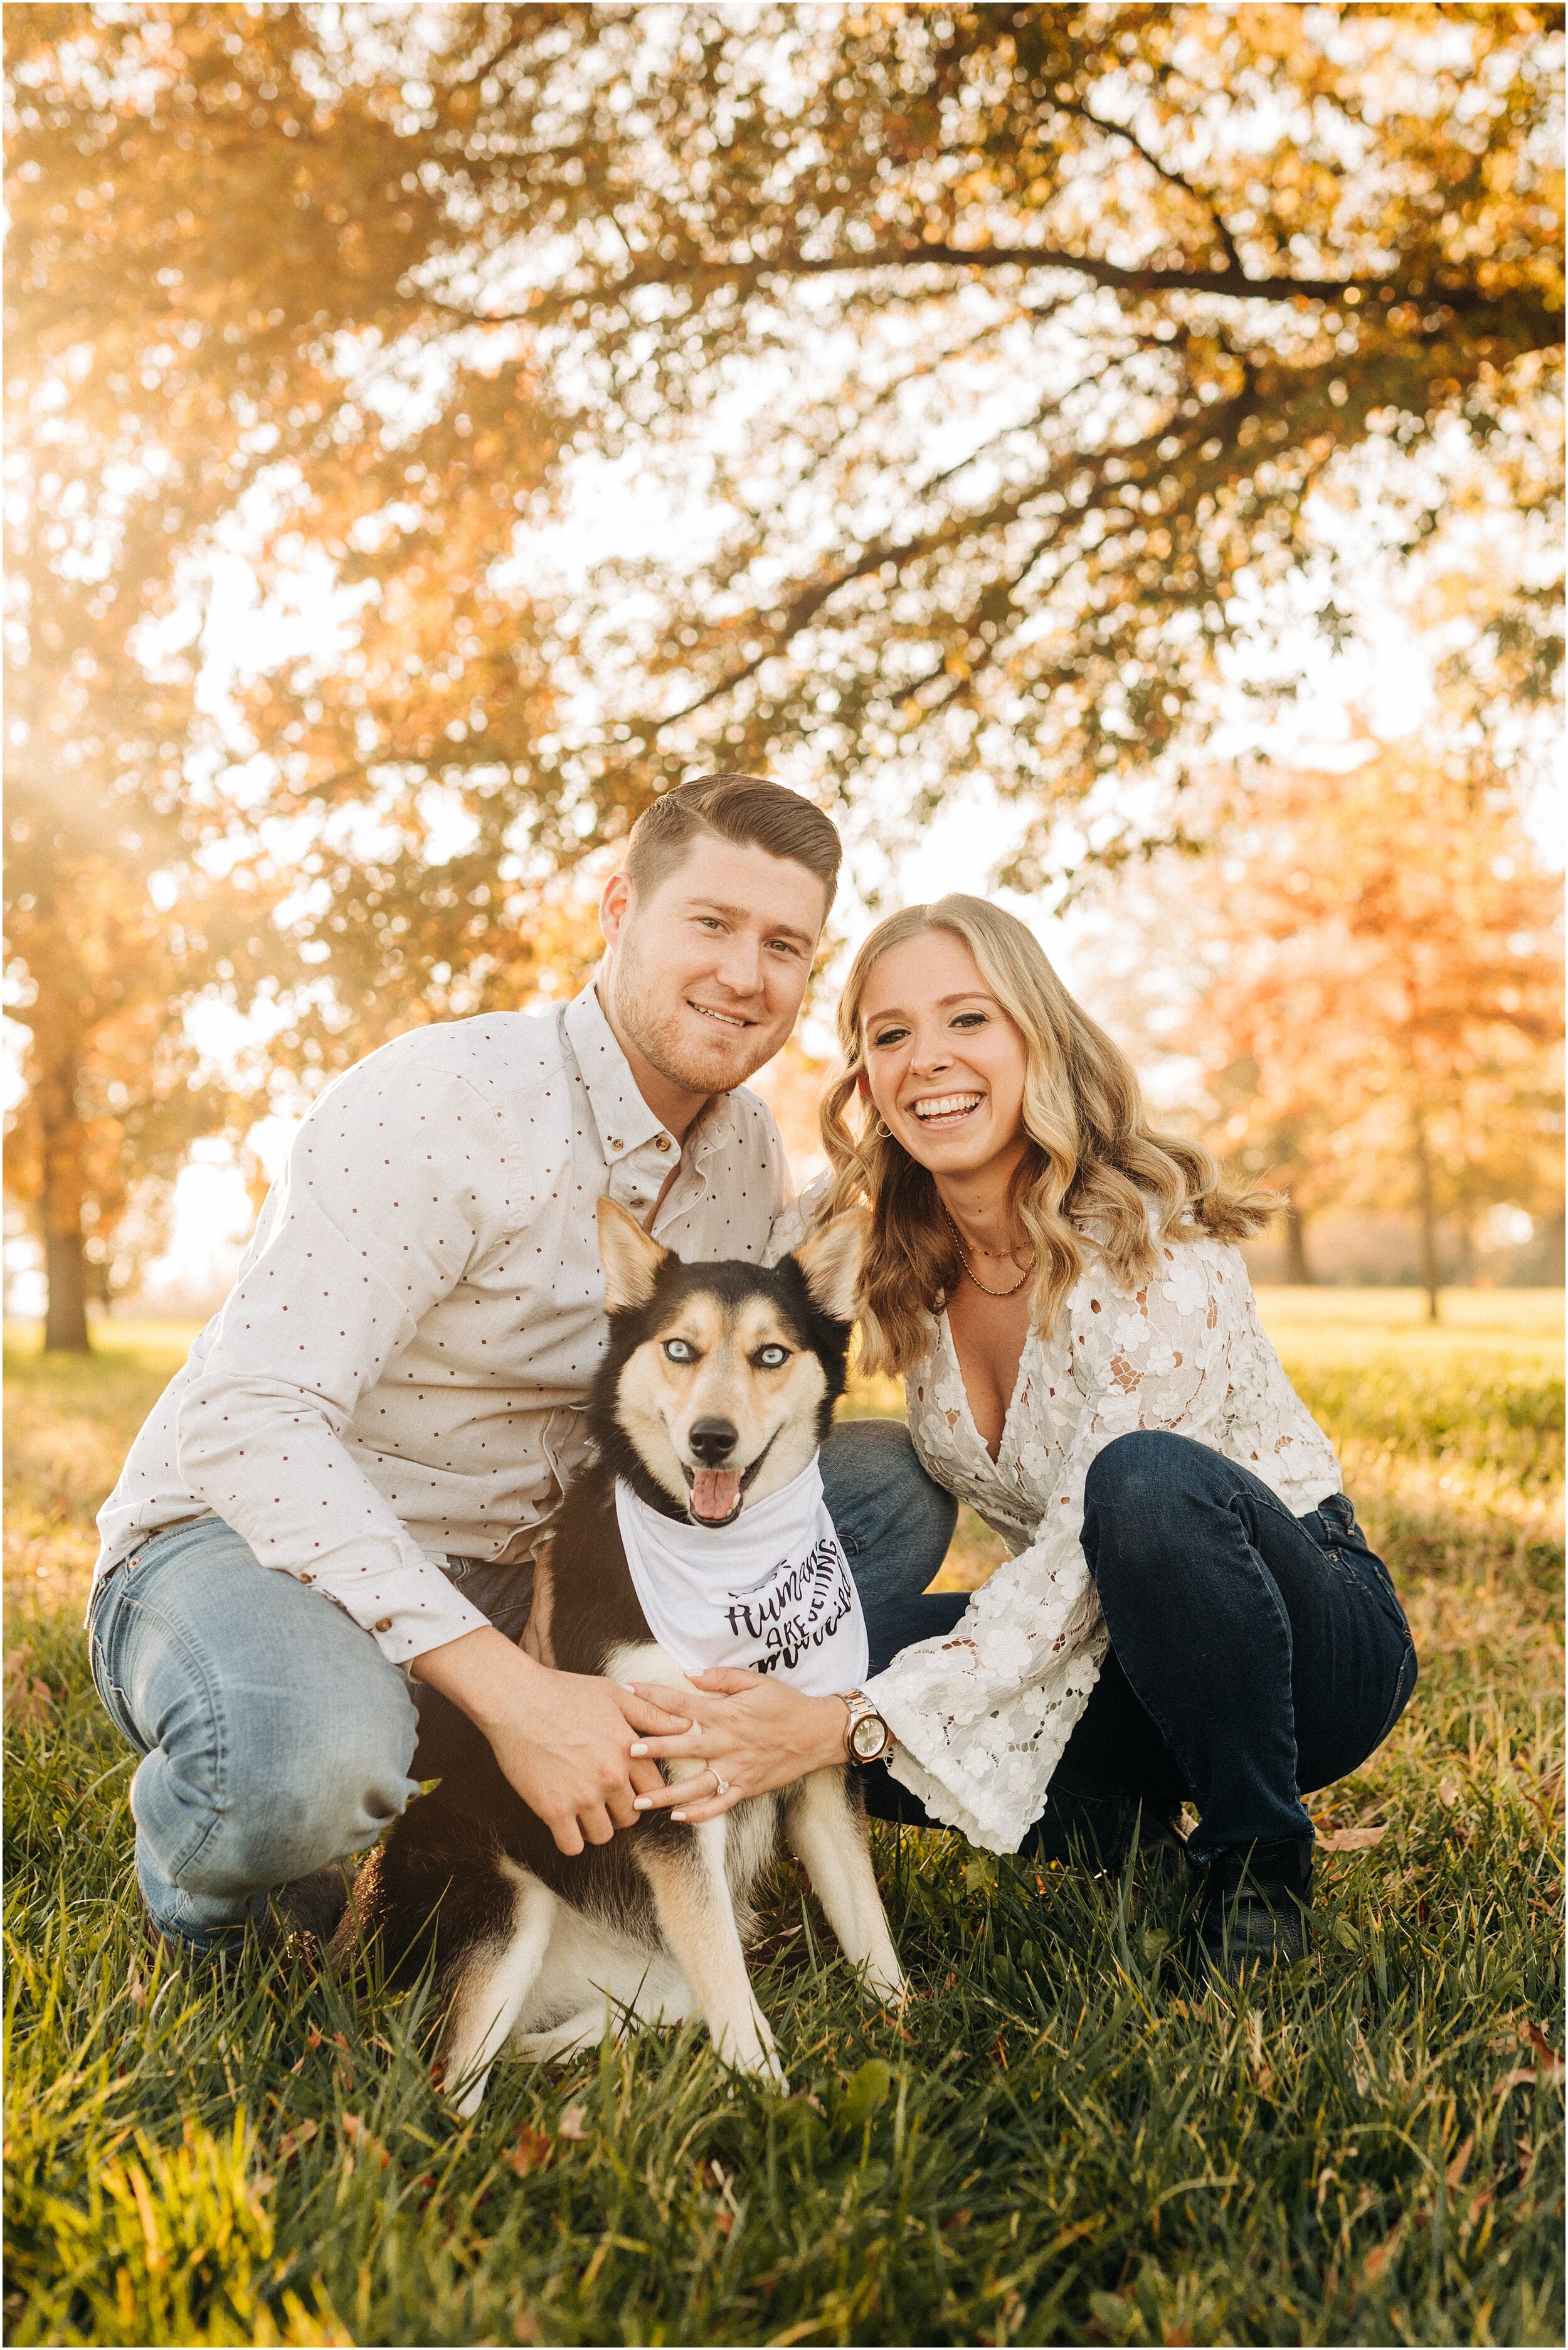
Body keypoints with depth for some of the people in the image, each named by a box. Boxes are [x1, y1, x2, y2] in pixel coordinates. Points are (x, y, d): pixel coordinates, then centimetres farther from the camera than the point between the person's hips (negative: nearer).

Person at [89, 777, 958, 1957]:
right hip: (246, 1540, -6)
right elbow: (242, 1421, -30)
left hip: (512, 1582, 6)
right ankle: (205, 1862, -3)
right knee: (313, 1757, -41)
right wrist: (508, 1686, -35)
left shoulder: (751, 1152, 1)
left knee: (897, 1482, -3)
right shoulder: (438, 1103, -22)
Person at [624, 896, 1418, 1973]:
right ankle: (1108, 1823, 2)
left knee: (1147, 1478, -38)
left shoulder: (1151, 1246, -24)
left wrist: (847, 1724, -33)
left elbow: (1081, 1557, -28)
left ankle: (1261, 1855, -13)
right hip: (1102, 1648, 5)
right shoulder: (892, 1253, -5)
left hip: (1313, 1643, -5)